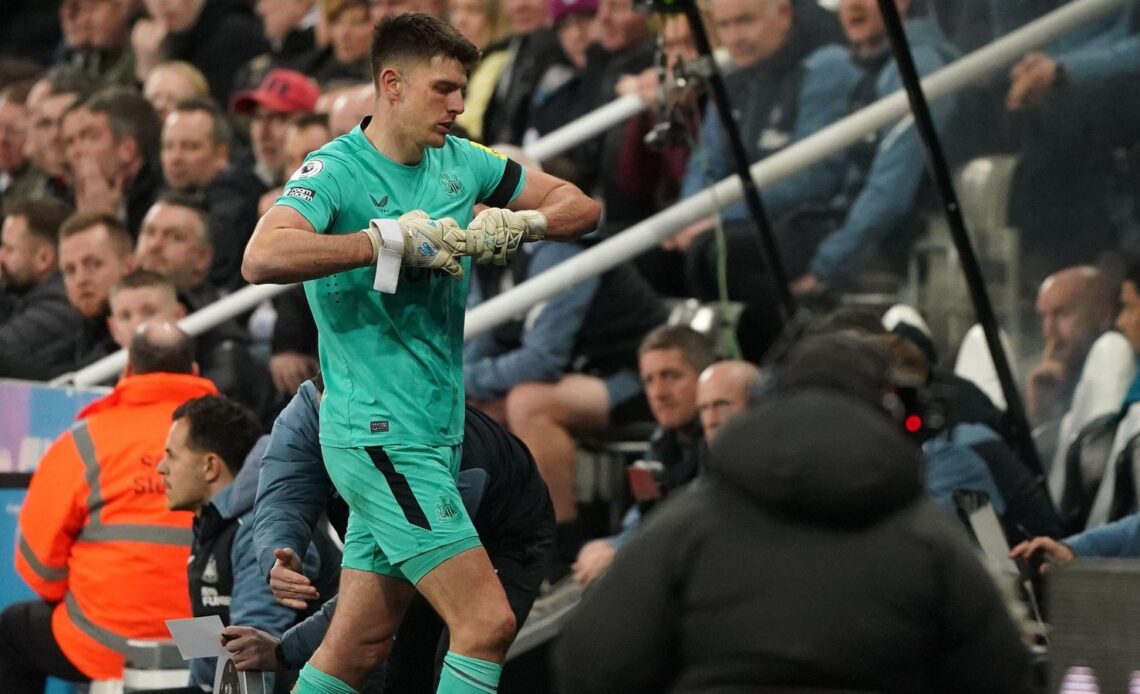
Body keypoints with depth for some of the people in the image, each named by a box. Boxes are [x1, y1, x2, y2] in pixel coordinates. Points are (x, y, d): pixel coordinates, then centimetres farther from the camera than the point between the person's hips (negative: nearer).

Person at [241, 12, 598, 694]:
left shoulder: (461, 162, 10)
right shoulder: (336, 171, -13)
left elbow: (580, 206, 17)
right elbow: (264, 257, -31)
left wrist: (518, 224, -5)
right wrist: (395, 238, -30)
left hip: (434, 435, 8)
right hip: (381, 435, -8)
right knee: (488, 621, -14)